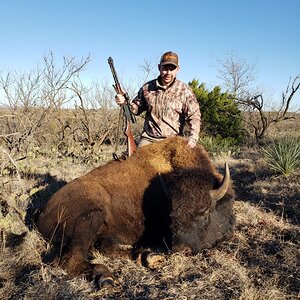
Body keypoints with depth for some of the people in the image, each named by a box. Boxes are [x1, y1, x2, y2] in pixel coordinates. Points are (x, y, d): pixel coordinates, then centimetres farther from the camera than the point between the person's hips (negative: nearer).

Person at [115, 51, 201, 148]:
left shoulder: (185, 91, -3)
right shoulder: (147, 88, 5)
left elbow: (194, 116, -5)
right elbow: (136, 108, 17)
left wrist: (192, 138, -18)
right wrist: (125, 103, -4)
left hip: (173, 141, -2)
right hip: (148, 139, 2)